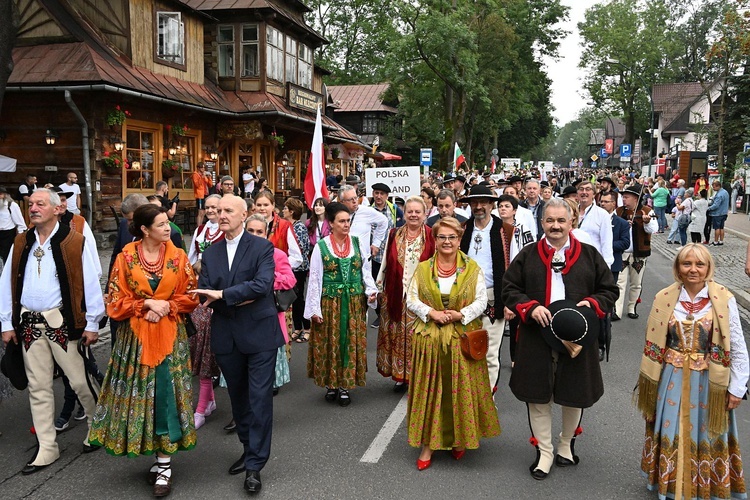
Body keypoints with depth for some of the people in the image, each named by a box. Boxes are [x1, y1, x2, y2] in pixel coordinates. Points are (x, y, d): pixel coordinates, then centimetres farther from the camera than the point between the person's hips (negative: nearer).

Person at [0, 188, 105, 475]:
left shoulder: (74, 242, -6)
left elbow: (89, 284, -6)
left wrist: (92, 323, -6)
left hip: (62, 322, -5)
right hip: (29, 323, 5)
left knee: (80, 381, 2)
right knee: (38, 387, 10)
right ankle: (46, 449, 20)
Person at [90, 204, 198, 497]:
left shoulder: (178, 257, 1)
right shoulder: (125, 258, -2)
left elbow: (189, 296, 4)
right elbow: (115, 302, -1)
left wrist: (166, 307, -13)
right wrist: (147, 303, -14)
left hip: (170, 336, 0)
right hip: (135, 339, 0)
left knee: (166, 393, -2)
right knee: (140, 393, 3)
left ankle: (163, 464, 6)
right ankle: (156, 455, 21)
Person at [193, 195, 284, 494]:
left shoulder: (262, 248, -6)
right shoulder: (210, 253, 8)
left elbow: (263, 284, -21)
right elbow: (204, 295, -2)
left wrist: (222, 294, -20)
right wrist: (238, 299, -20)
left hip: (259, 334, -5)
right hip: (226, 337, 5)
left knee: (260, 399, -2)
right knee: (238, 398, 17)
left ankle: (255, 465, 7)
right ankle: (249, 449, 34)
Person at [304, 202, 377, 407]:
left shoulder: (358, 243, 3)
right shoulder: (321, 246, -5)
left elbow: (366, 270, 9)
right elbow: (315, 278, -4)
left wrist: (371, 290, -8)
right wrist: (314, 308, -6)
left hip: (355, 303, 2)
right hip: (330, 302, -2)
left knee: (351, 342, 6)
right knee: (330, 342, 5)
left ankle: (345, 385, 16)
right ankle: (331, 383, 20)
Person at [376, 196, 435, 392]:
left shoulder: (431, 238, -2)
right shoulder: (394, 235, 6)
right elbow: (385, 264, 11)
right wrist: (377, 288, 10)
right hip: (395, 295, 3)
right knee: (396, 335, 8)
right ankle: (400, 376, 21)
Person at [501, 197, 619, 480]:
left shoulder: (589, 255, 5)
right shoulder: (527, 256, 4)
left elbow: (609, 290, 8)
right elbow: (509, 289, 3)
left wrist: (593, 303, -12)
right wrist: (529, 307, -14)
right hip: (536, 338, 0)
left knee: (574, 395, 12)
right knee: (538, 396, 5)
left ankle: (566, 443, 36)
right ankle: (545, 451, 21)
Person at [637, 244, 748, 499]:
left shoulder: (724, 300, -9)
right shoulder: (664, 299, -3)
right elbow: (654, 344, 3)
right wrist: (649, 380, 5)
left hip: (709, 382, -2)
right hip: (672, 380, 2)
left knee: (706, 436, 10)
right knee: (671, 433, 12)